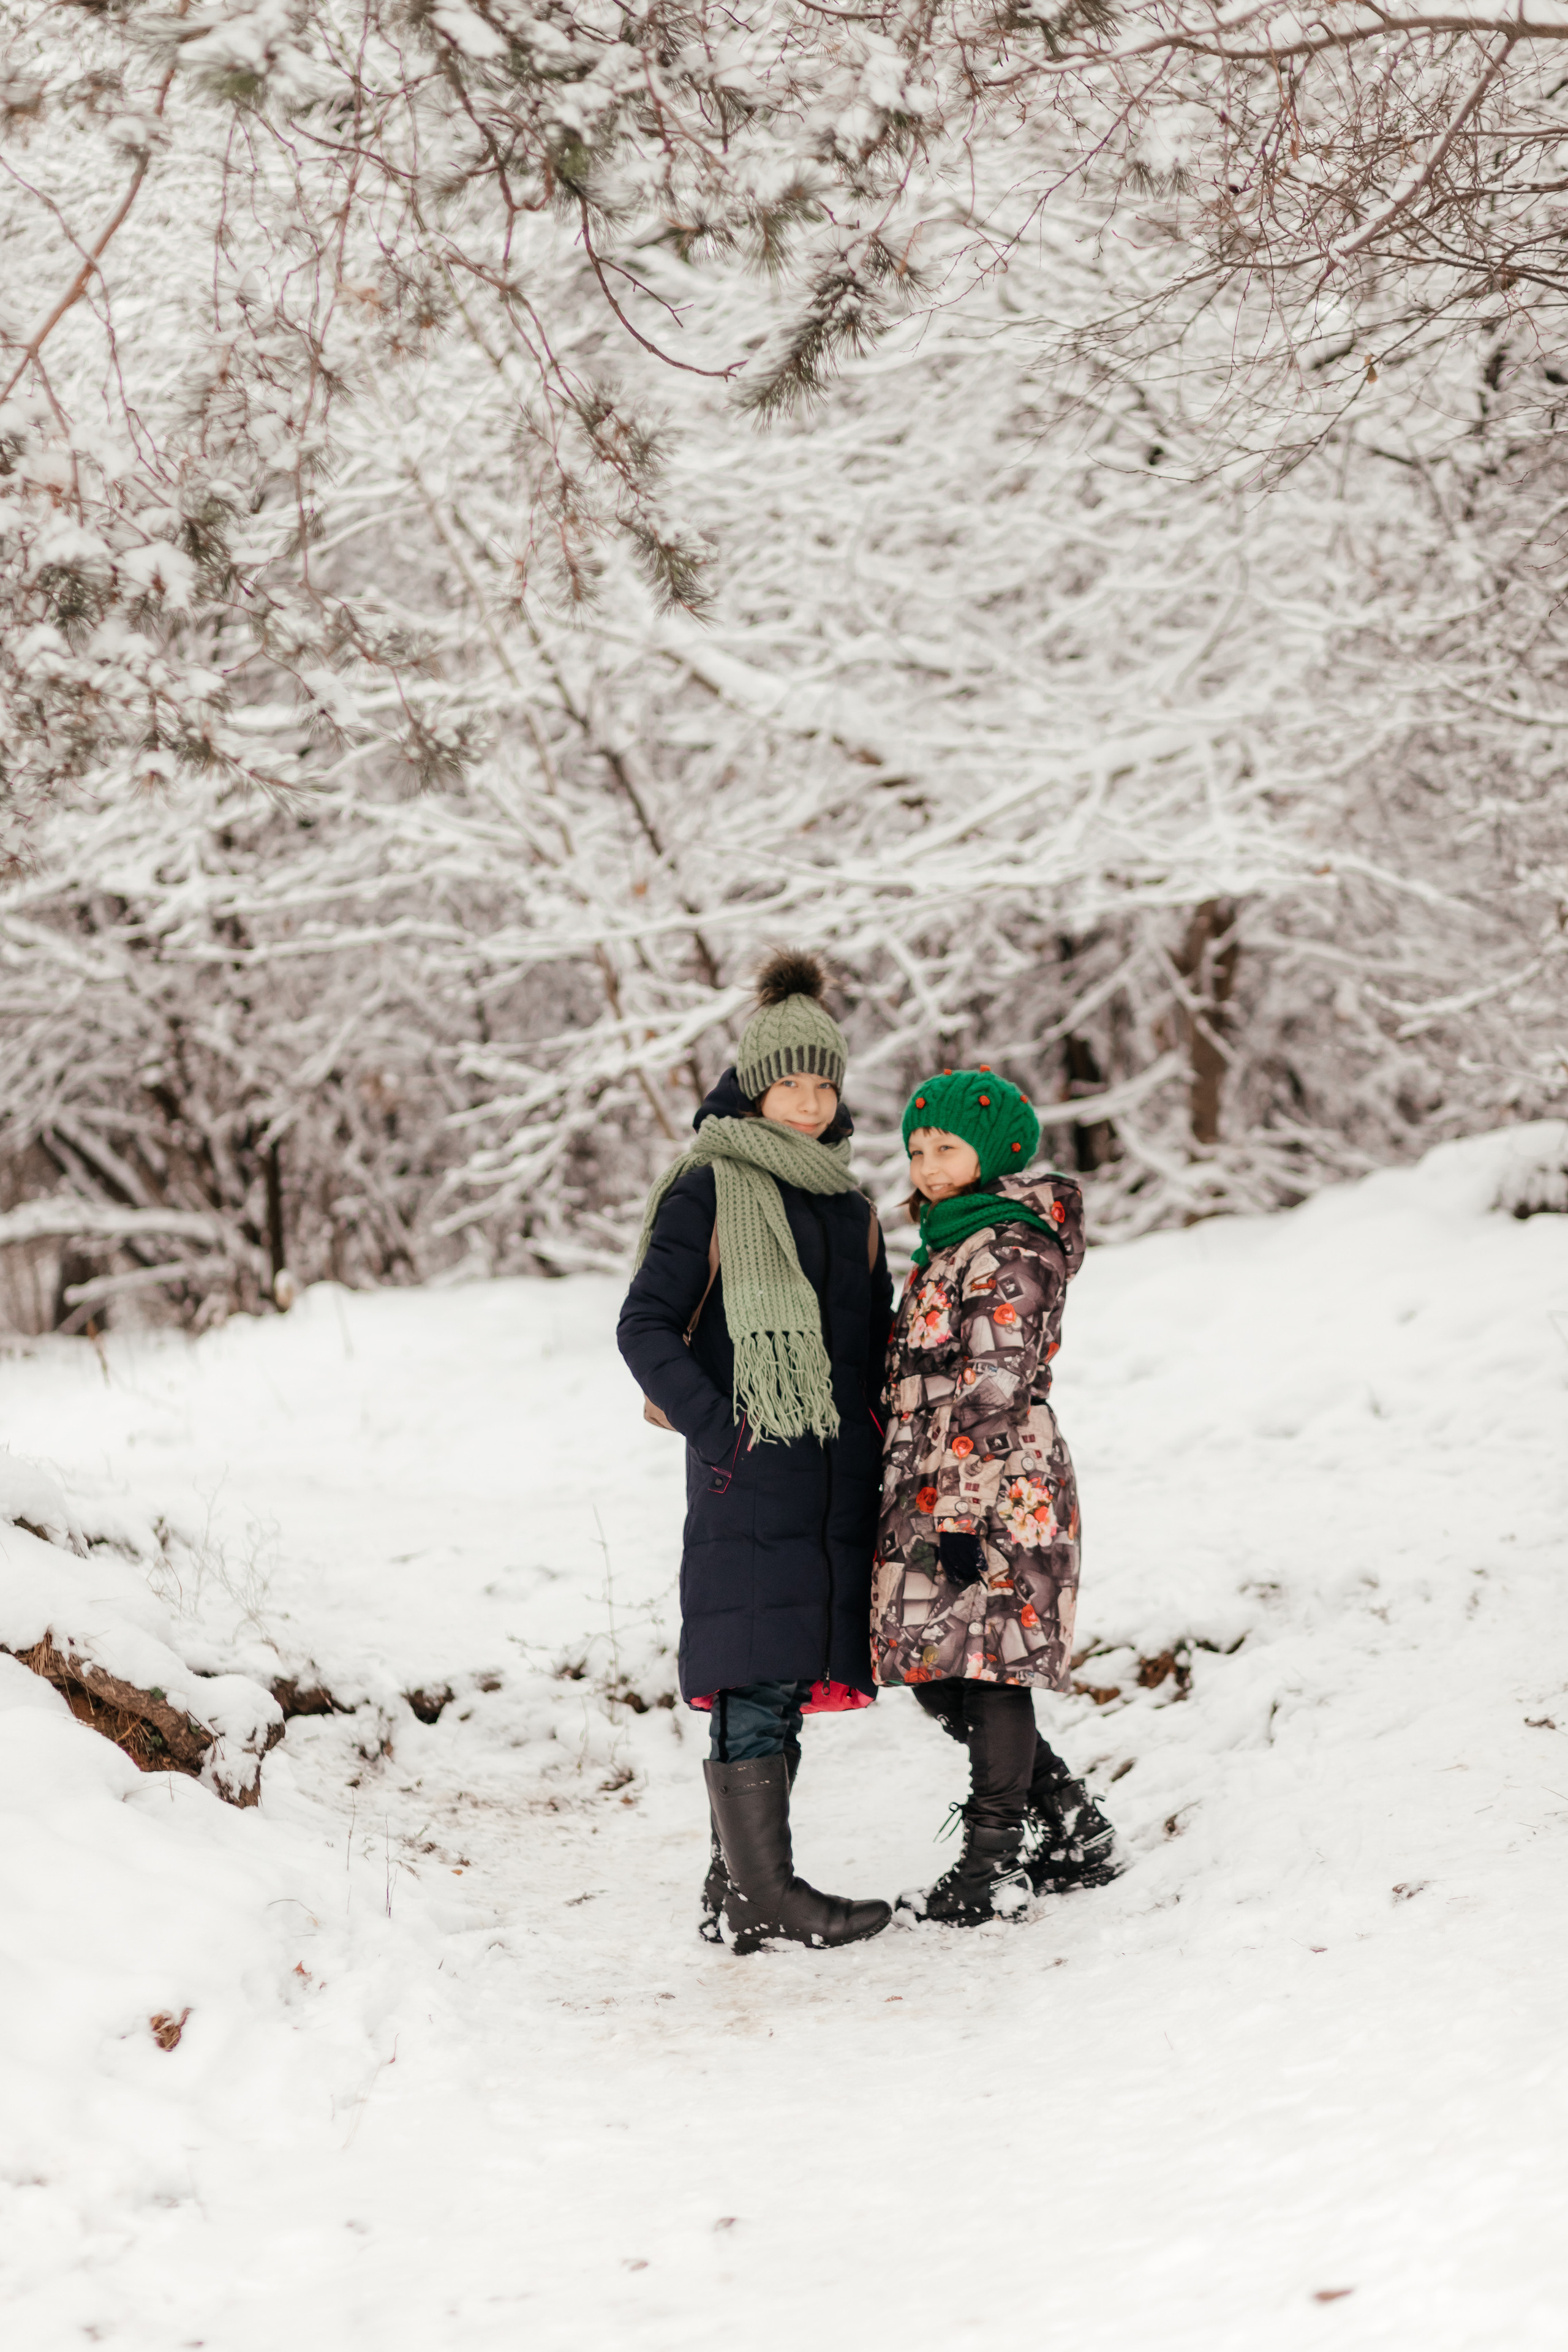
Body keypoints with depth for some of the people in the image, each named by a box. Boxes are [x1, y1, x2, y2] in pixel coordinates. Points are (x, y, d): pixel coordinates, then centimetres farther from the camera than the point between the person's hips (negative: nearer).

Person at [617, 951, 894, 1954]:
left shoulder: (848, 1203, 18)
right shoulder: (710, 1189, -3)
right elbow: (647, 1325, -5)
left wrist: (882, 1449, 12)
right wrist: (713, 1426, -14)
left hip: (839, 1473, 7)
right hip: (750, 1471, -7)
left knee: (790, 1686, 7)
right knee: (760, 1681, -10)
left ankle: (737, 1888, 14)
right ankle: (764, 1897, -7)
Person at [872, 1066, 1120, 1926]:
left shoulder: (1010, 1251, -11)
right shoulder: (948, 1248, 20)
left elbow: (991, 1395, -17)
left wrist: (962, 1515, -21)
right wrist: (922, 1507, 23)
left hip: (992, 1498, -10)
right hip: (932, 1498, 10)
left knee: (988, 1663, -5)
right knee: (937, 1674, 10)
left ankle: (994, 1866, 2)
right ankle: (1074, 1832, 20)